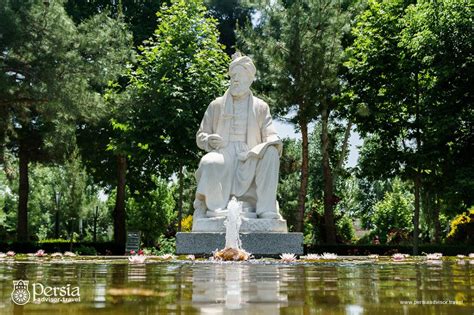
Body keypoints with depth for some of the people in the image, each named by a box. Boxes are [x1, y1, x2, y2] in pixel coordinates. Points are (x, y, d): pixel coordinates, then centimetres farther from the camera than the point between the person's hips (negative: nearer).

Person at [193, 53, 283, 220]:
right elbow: (200, 136, 15)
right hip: (223, 154, 0)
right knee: (210, 163, -35)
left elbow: (270, 135, 9)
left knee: (271, 153, -31)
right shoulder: (217, 105, 16)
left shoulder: (260, 107, 17)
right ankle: (215, 209, -28)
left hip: (250, 160, 1)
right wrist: (208, 140, -11)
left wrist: (274, 140, -18)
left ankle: (266, 210, -32)